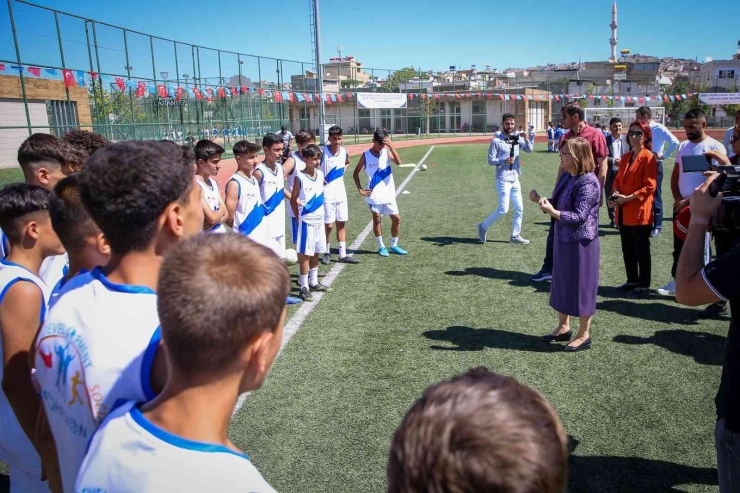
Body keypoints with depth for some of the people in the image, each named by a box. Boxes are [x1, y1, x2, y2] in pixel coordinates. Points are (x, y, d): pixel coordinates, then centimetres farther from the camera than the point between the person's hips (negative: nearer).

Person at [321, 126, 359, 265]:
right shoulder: (322, 152, -13)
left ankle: (343, 255, 14)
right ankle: (327, 252, 17)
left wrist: (343, 170, 7)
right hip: (327, 193, -5)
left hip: (341, 192, 6)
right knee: (329, 225, -2)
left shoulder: (344, 151, 4)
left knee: (341, 224, 8)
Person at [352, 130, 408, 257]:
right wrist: (360, 190, -3)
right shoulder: (366, 155, -5)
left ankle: (394, 246, 19)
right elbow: (355, 173, 3)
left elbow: (398, 162, -18)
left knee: (396, 218, 4)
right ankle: (381, 247, 18)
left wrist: (391, 146, -24)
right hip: (374, 195, -2)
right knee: (377, 219, 4)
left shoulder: (386, 152, -1)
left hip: (389, 193, 3)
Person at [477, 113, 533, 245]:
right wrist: (504, 161, -24)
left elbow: (529, 149, 2)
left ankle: (515, 235, 19)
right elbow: (490, 160, -10)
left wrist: (526, 138, -16)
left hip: (515, 179, 7)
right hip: (503, 179, -7)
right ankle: (483, 226, 9)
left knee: (519, 208, 9)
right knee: (503, 209, -10)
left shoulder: (516, 138, 7)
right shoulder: (496, 140, -9)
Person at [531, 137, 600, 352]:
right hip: (563, 239, 9)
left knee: (581, 286, 3)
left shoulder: (588, 183, -20)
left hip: (581, 243, -9)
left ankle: (584, 335, 18)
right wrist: (540, 199, -4)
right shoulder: (566, 177, 6)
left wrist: (552, 212, -31)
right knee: (562, 283, 18)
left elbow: (580, 217, -24)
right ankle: (563, 327, 34)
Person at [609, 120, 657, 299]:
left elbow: (649, 187, -16)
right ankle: (632, 281, 28)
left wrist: (628, 198, -20)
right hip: (624, 212, 8)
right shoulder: (626, 157, 14)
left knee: (641, 250, 2)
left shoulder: (648, 157, -10)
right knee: (627, 249, 15)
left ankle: (643, 285, 12)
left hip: (640, 211, -8)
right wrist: (615, 193, -3)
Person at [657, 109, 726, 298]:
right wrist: (677, 199, -3)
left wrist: (691, 201, -15)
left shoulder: (715, 147, -10)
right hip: (680, 205, 6)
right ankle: (677, 280, 23)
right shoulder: (683, 146, 9)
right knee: (679, 245, 12)